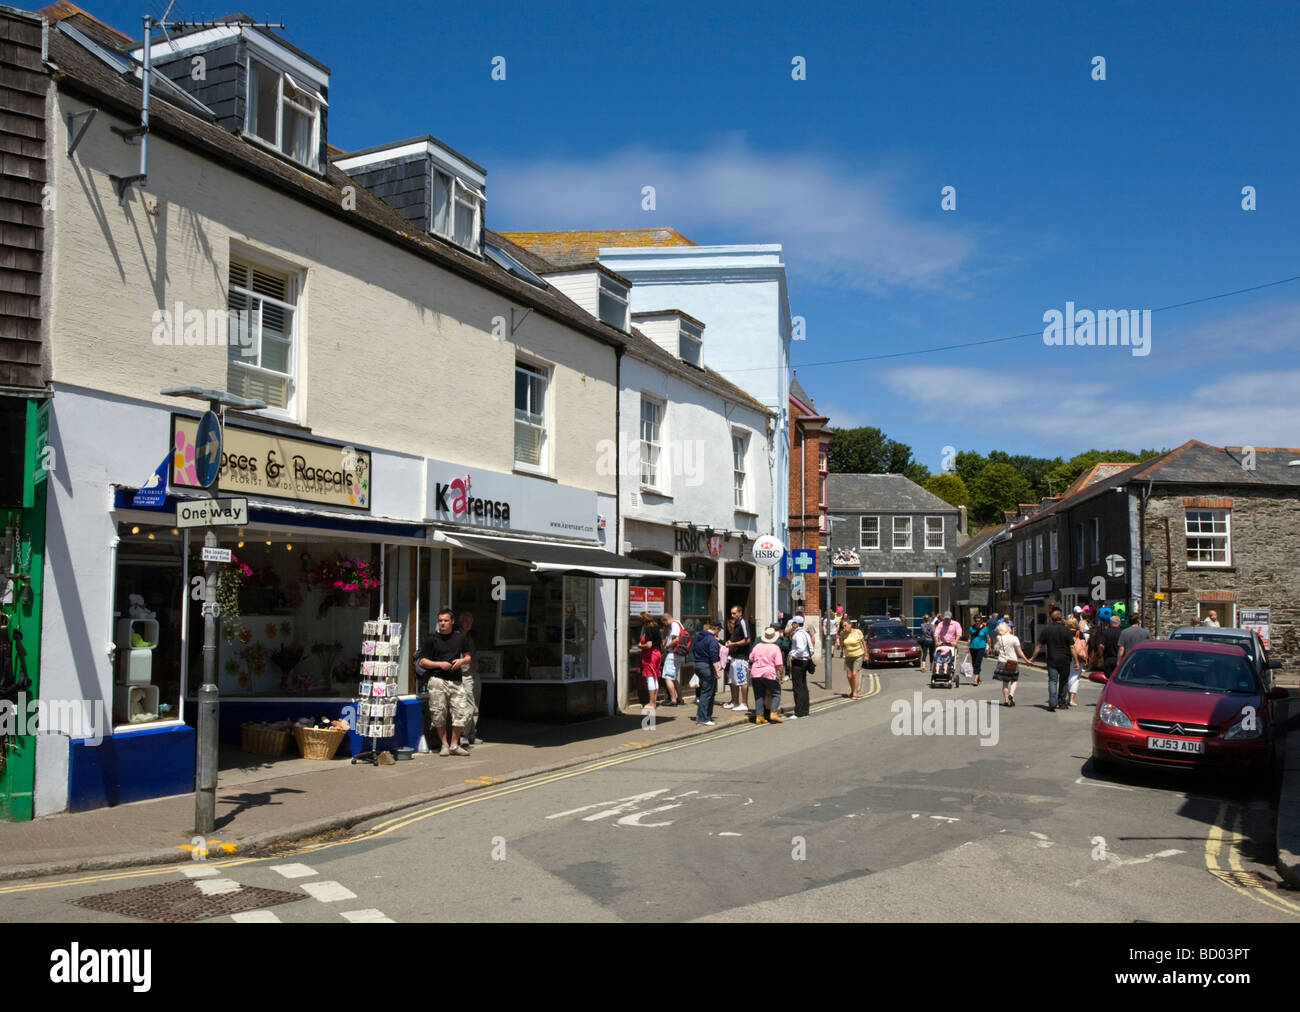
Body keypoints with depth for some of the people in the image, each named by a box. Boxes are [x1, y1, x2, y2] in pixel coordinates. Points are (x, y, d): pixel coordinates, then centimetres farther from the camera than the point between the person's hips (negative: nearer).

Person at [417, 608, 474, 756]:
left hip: (456, 681, 3)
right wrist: (440, 664, -10)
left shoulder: (459, 637, 12)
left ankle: (454, 745, 11)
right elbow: (422, 662, 2)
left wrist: (461, 661, -2)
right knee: (439, 715, -2)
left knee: (461, 713, -3)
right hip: (437, 681, -2)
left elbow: (468, 657, 20)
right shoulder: (432, 639, 2)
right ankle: (444, 745, 13)